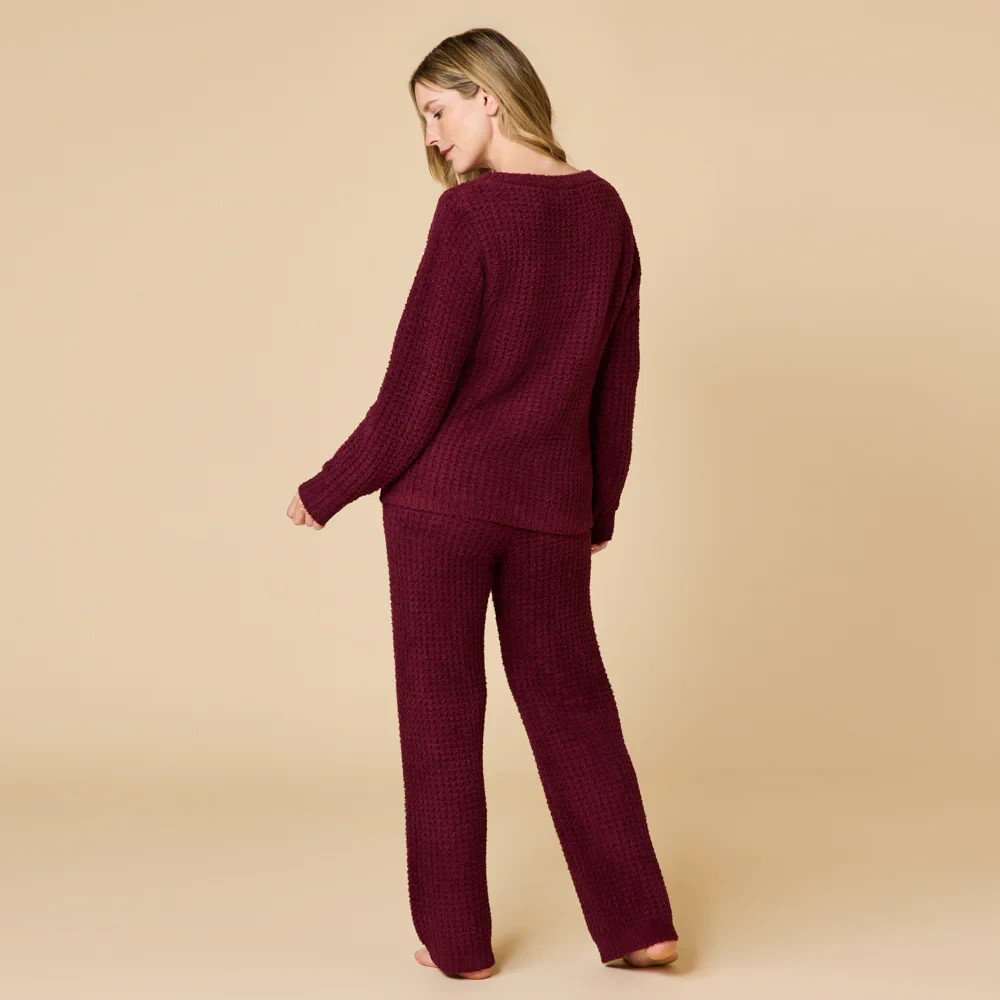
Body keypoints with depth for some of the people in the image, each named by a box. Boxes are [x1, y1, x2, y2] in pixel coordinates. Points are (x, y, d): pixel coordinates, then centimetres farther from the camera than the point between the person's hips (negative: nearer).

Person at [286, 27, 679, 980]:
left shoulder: (472, 213, -13)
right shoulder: (604, 208, 4)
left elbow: (418, 388, -14)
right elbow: (618, 380, 9)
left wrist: (327, 492, -3)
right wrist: (601, 505, 19)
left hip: (442, 499, -5)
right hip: (550, 507, 5)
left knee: (442, 713, 8)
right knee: (569, 700, 16)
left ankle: (457, 937, 16)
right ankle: (637, 922, 16)